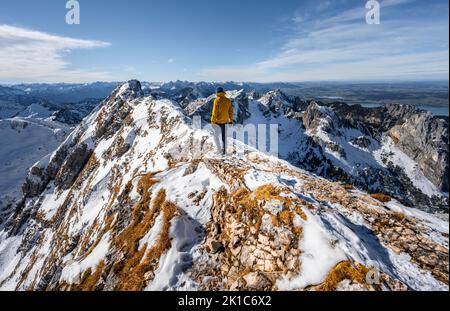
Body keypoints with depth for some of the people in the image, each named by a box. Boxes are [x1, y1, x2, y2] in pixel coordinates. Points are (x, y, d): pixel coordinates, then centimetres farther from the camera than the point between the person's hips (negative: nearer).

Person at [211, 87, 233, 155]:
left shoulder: (217, 100, -10)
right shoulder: (228, 101, 3)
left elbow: (215, 111, -12)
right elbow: (231, 111, 8)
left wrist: (213, 121, -7)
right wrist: (231, 120, 18)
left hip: (218, 121, -4)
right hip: (225, 121, 4)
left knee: (216, 136, 9)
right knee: (224, 137, 13)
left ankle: (219, 149, 2)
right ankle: (224, 149, 13)